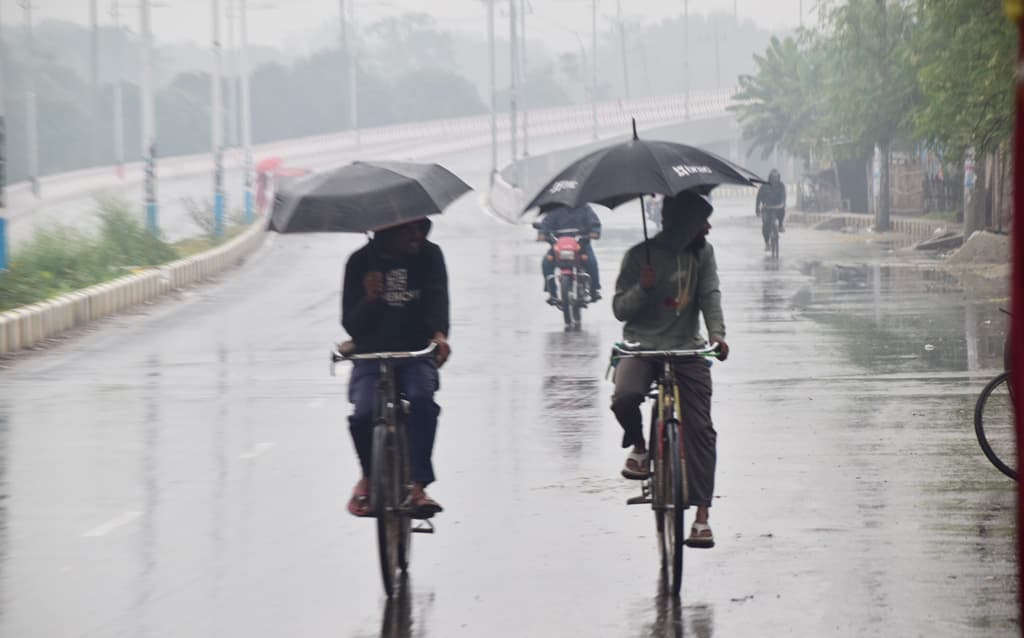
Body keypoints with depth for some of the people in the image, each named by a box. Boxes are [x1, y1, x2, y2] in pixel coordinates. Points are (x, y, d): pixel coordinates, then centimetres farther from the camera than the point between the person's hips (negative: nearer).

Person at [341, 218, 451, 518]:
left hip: (415, 353, 1)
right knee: (362, 414, -26)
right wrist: (368, 299, -25)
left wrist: (439, 334, -35)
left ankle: (419, 487, -27)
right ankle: (368, 478, 6)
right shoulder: (361, 262, -2)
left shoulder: (428, 255, 2)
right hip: (371, 355, -1)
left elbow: (436, 297, -15)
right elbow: (350, 324, -4)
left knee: (422, 398, -32)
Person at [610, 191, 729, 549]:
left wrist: (717, 332, -22)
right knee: (625, 397, -33)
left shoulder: (702, 253, 6)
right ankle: (638, 447, 0)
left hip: (687, 349, 3)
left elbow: (710, 295, -3)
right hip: (642, 346, -3)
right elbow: (620, 309, -3)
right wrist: (643, 288, -23)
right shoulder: (641, 256, -5)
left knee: (700, 429, -7)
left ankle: (702, 515, -5)